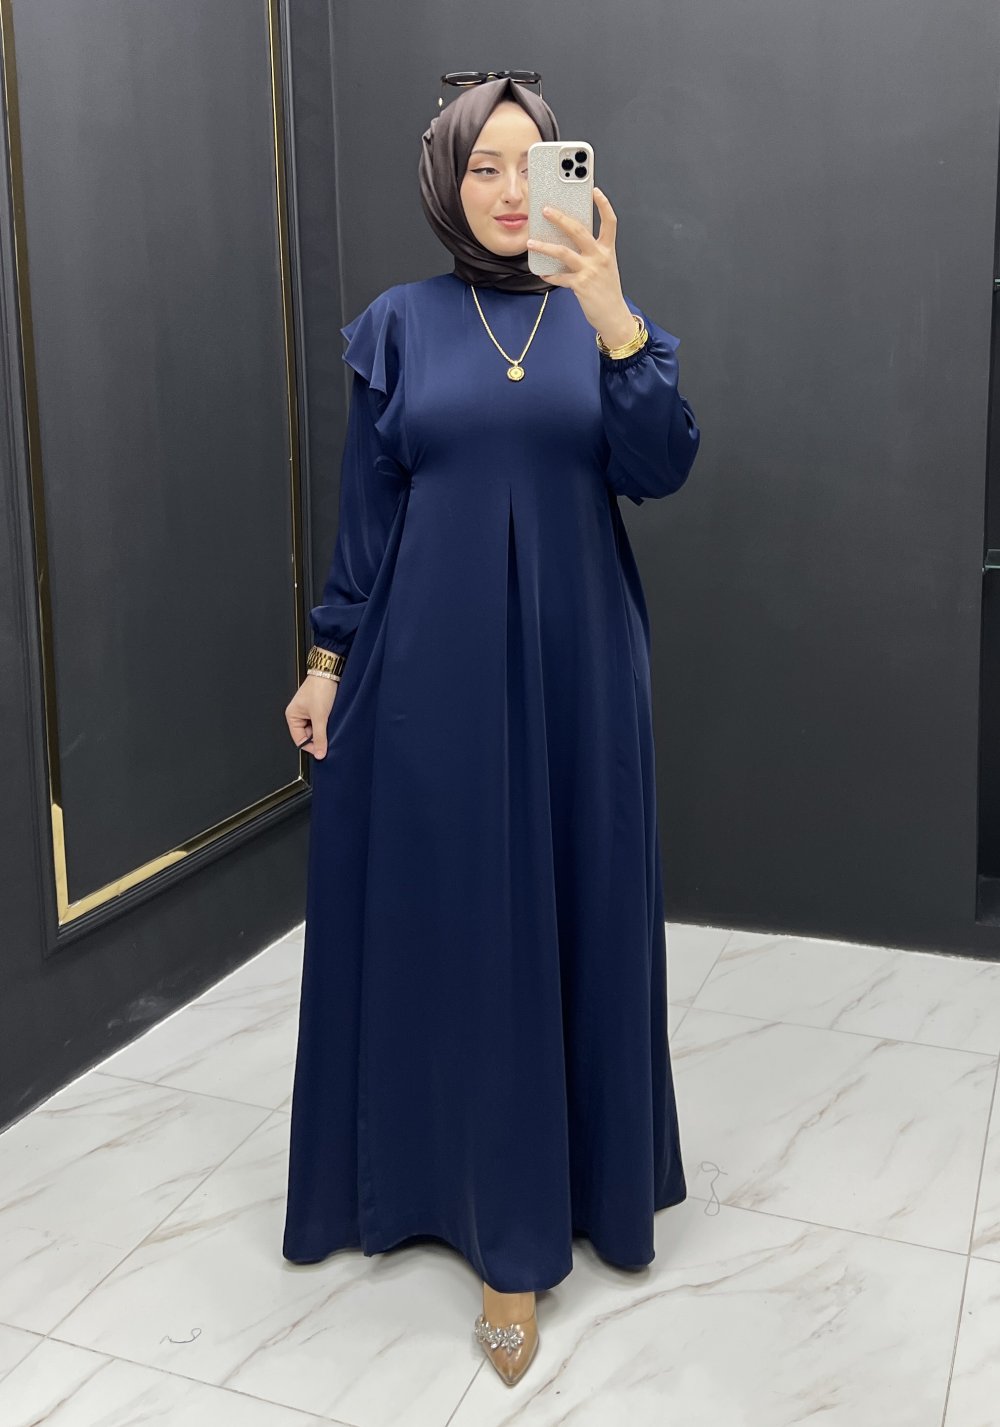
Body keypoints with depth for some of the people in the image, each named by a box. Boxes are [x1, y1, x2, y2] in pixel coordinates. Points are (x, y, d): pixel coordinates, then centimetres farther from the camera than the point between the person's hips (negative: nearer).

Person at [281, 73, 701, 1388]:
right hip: (430, 668, 0)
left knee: (569, 915, 5)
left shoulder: (608, 318, 5)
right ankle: (439, 1165, 27)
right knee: (441, 916, 5)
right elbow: (364, 509, 6)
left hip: (571, 663, 1)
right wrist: (328, 659, 1)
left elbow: (660, 468, -11)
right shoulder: (400, 325, 5)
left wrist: (610, 314, -23)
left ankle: (521, 1228, 21)